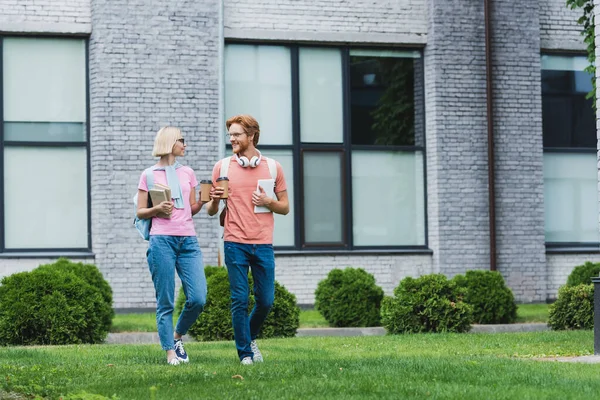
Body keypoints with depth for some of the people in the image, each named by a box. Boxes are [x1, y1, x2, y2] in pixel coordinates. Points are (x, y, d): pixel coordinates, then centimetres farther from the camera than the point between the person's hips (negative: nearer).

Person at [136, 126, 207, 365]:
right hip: (162, 240, -4)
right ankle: (170, 352, 4)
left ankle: (177, 336, 18)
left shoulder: (188, 173, 17)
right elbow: (140, 212, 7)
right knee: (165, 301, -3)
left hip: (188, 240, 4)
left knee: (198, 298, -7)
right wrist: (157, 209, -11)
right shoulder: (149, 175, 6)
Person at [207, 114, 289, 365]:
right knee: (239, 301, -3)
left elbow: (285, 207, 12)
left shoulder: (273, 167, 7)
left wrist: (268, 202, -8)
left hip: (263, 244, 1)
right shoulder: (222, 167, 6)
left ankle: (250, 337, 31)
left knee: (266, 300, 4)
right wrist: (214, 200, -12)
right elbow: (211, 211, 10)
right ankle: (245, 353, 9)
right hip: (235, 243, -1)